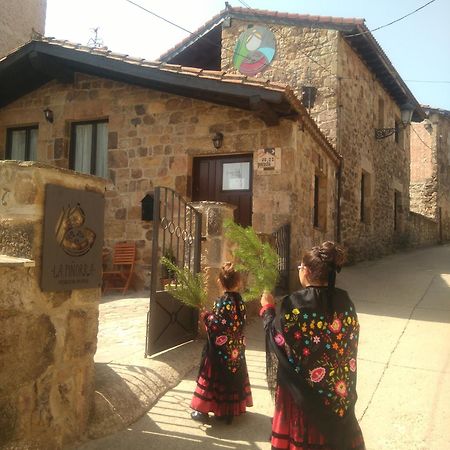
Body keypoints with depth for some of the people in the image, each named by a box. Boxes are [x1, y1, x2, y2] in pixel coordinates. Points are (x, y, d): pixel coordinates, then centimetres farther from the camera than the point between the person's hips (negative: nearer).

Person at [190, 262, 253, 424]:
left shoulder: (223, 302, -20)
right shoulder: (239, 300, 0)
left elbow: (215, 325, -23)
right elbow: (242, 321, 8)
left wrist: (207, 316, -5)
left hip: (221, 349, -6)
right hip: (236, 348, 6)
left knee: (216, 377, 4)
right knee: (233, 376, 15)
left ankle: (204, 410, 15)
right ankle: (231, 409, 26)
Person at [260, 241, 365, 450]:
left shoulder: (295, 303, -21)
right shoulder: (344, 300, -5)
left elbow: (276, 336, -11)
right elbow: (350, 337, 5)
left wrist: (267, 308, 3)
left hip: (301, 387, -4)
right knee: (335, 429, 22)